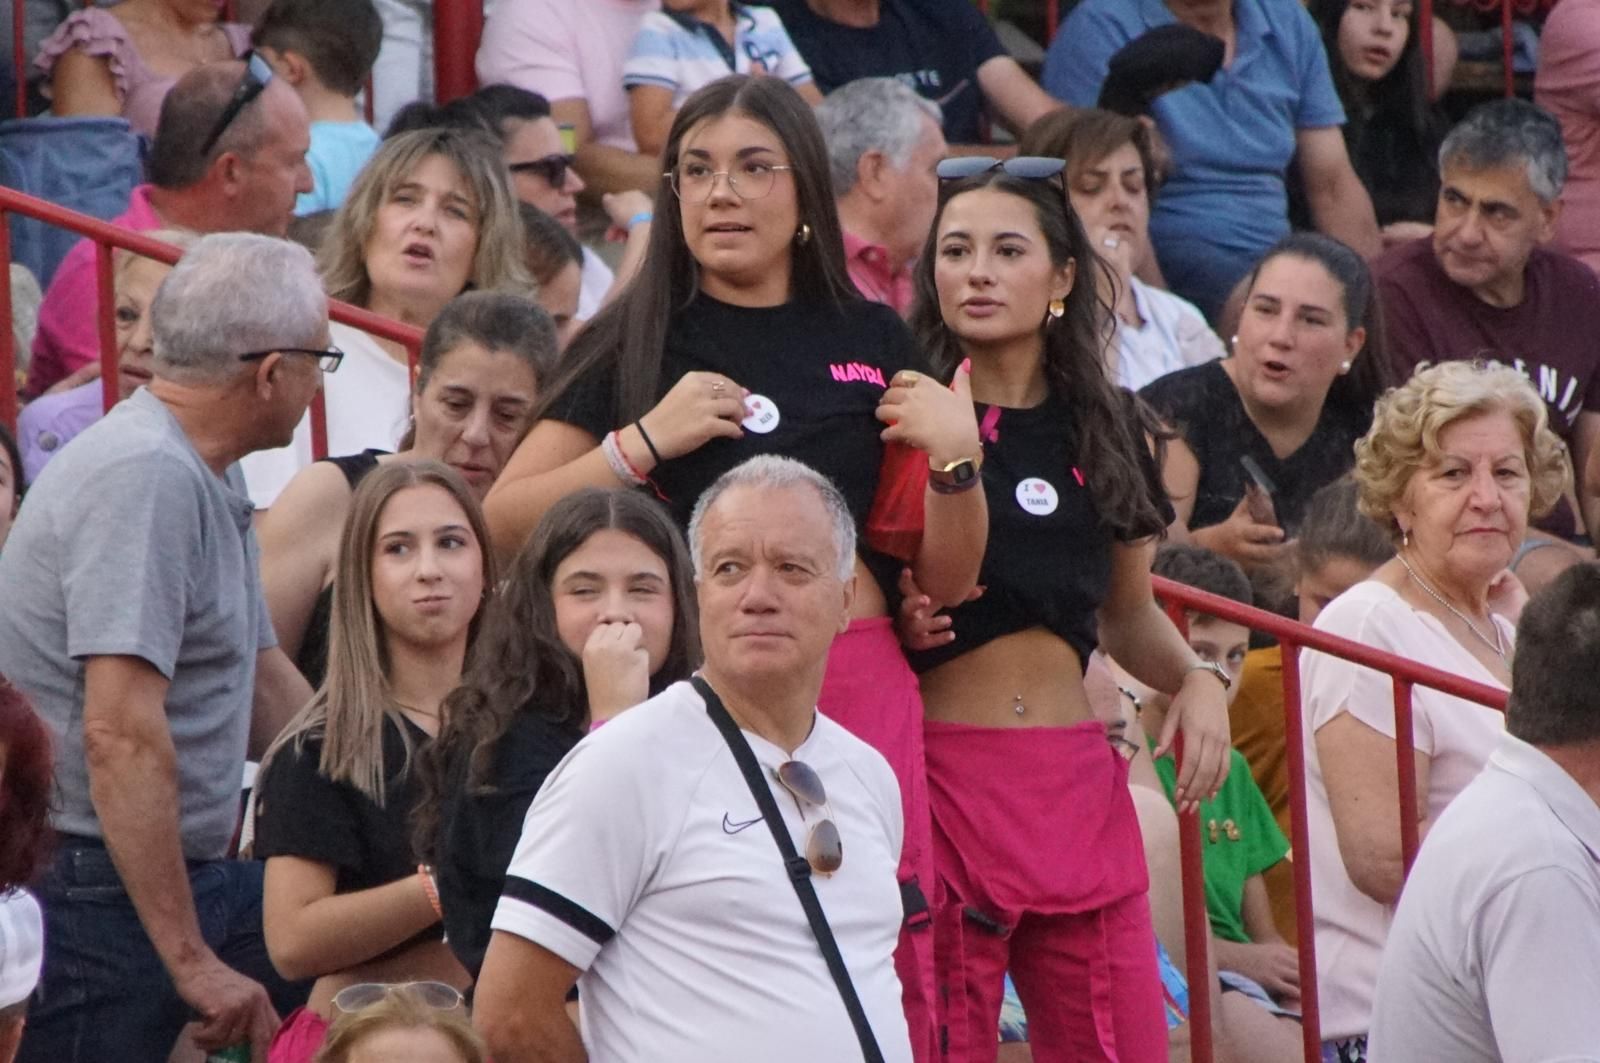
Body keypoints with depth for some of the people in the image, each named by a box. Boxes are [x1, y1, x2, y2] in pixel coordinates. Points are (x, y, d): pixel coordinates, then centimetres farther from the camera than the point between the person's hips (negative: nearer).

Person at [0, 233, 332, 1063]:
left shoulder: (203, 480, 14)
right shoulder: (146, 478, -19)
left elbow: (263, 688, 26)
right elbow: (122, 737, -26)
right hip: (90, 892, -10)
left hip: (186, 872, 10)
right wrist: (194, 964, -26)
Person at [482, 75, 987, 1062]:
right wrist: (644, 443, -8)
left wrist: (956, 458, -1)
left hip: (857, 692, 2)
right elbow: (504, 523, 1)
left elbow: (946, 582, 16)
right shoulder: (635, 343, 8)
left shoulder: (873, 343, 12)